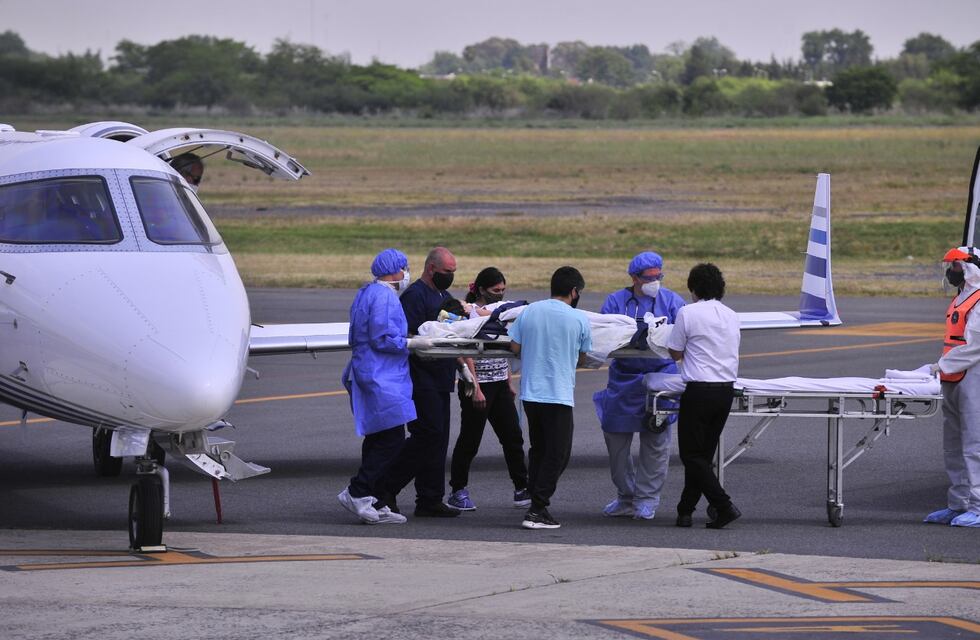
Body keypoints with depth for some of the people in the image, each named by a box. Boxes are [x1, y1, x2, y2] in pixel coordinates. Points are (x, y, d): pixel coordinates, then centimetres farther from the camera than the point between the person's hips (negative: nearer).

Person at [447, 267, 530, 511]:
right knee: (470, 439, 0)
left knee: (513, 436, 5)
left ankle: (522, 488, 10)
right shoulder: (469, 313, -11)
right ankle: (458, 491, 10)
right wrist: (475, 388, -19)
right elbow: (467, 355, -15)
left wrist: (509, 382, 18)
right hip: (478, 385, -7)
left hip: (499, 385, 7)